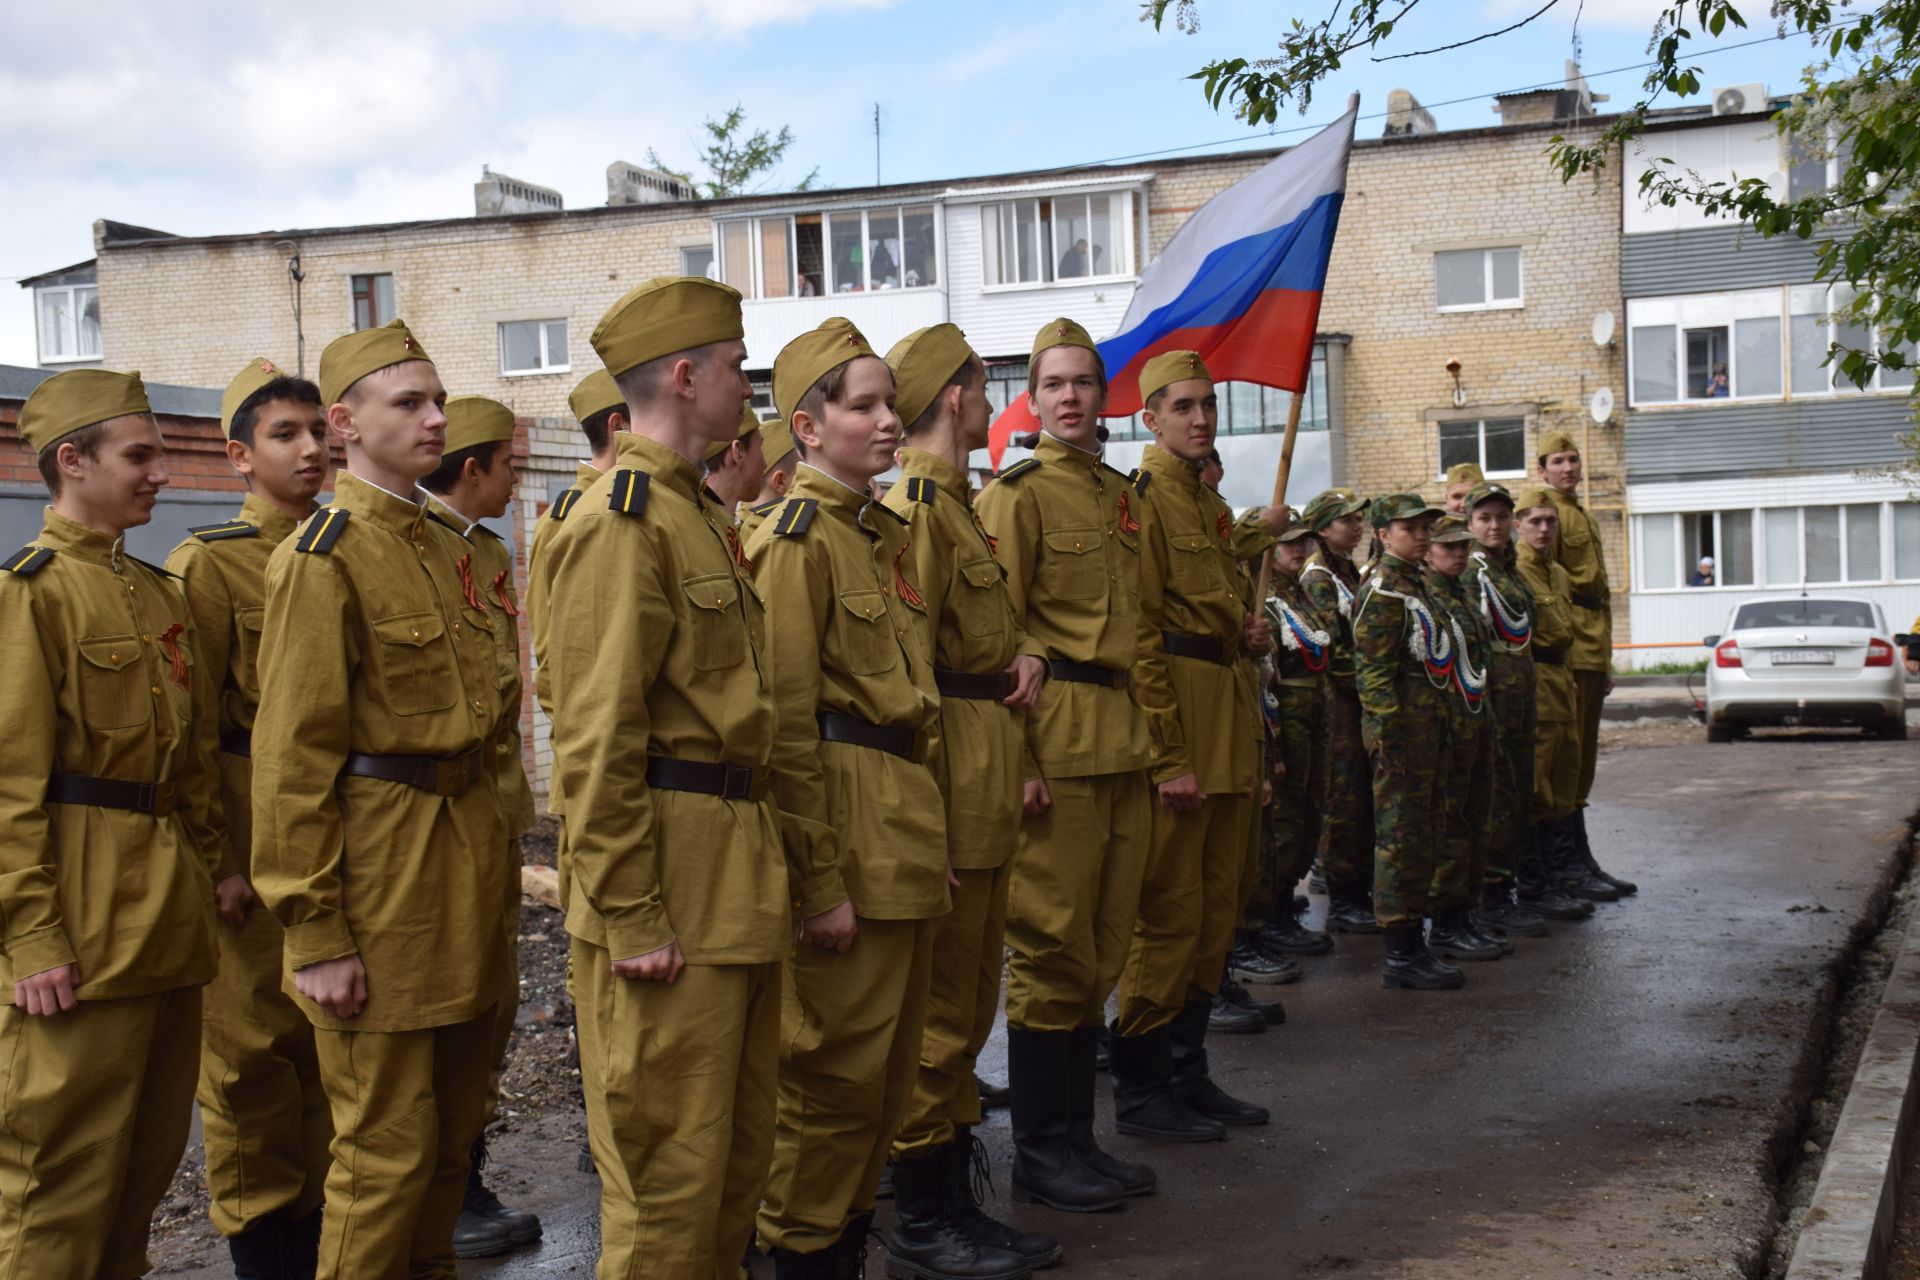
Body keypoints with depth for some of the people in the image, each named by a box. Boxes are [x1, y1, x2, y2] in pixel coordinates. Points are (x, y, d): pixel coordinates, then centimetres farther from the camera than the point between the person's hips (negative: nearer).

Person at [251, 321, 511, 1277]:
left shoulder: (440, 546, 13)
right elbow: (292, 757, -15)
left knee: (454, 1122, 17)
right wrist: (314, 933, -17)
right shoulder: (321, 557, -12)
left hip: (462, 861, 8)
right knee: (386, 1147, 1)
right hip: (380, 871, -8)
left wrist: (483, 866, 17)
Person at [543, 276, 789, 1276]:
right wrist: (631, 920, -20)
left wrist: (761, 875, 18)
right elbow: (595, 741, -20)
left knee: (739, 1147, 19)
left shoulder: (696, 511, 16)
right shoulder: (621, 522, -15)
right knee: (671, 1166, 0)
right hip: (672, 893, -10)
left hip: (736, 883, 10)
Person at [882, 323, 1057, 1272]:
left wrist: (1023, 655, 2)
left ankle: (950, 1190, 29)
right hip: (954, 786, -10)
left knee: (969, 996, 17)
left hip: (985, 796, 10)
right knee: (941, 1005, -2)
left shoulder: (954, 502, 17)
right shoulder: (914, 508, -15)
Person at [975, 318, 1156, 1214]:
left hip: (1126, 745, 7)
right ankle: (1040, 1151, 9)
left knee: (1103, 947, 11)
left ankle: (1078, 1135, 22)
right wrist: (1016, 760, -16)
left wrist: (1157, 738, 15)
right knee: (1053, 946, -2)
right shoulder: (1016, 494, -5)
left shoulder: (1126, 497, 17)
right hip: (1056, 740, -7)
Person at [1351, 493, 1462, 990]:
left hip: (1428, 725, 10)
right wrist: (1391, 737, -24)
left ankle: (1413, 943, 23)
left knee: (1424, 837, 14)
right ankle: (1401, 954, -2)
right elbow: (1373, 672, -19)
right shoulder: (1382, 591, -12)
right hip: (1403, 728, -10)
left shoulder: (1414, 586, 19)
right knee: (1401, 838, -6)